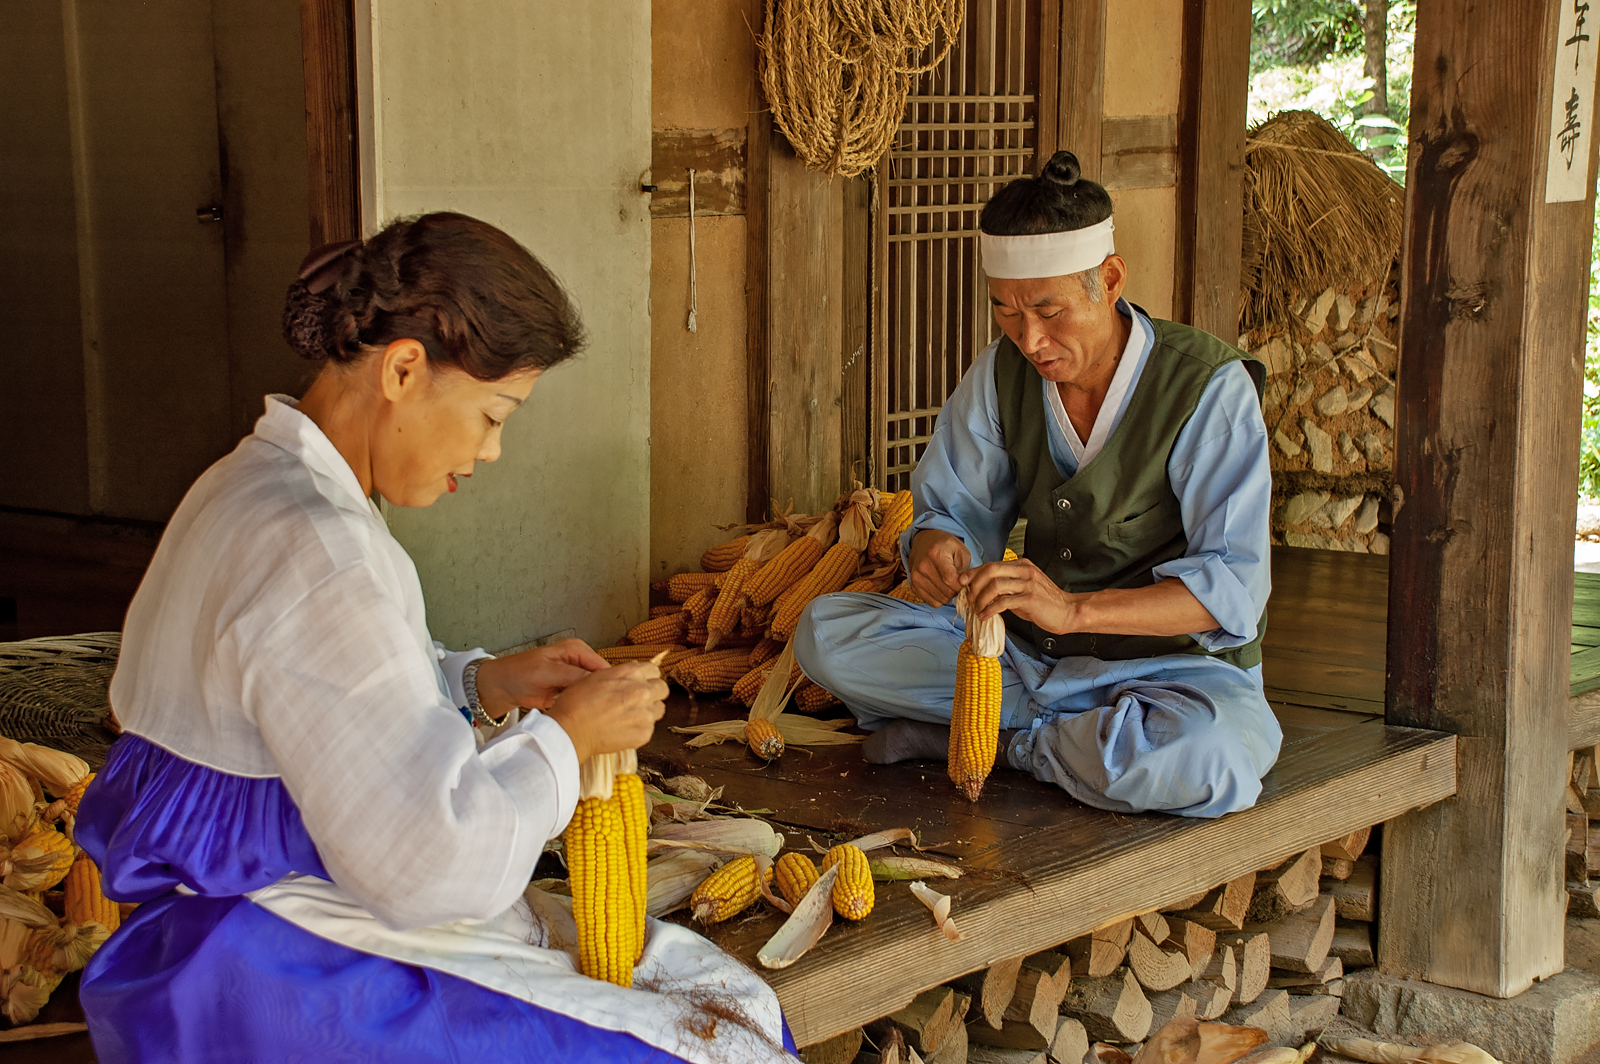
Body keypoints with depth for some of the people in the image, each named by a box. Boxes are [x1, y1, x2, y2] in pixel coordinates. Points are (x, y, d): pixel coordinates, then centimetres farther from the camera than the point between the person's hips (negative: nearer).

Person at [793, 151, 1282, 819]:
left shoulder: (1211, 387, -18)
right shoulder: (1003, 372, -2)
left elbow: (1233, 588, -24)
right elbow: (954, 509, 6)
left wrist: (1074, 608, -38)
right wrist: (936, 549, -21)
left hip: (1177, 664, -4)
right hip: (1030, 655, 4)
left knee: (1205, 762, -41)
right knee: (824, 633, -12)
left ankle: (1000, 739, -13)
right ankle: (1077, 732, -13)